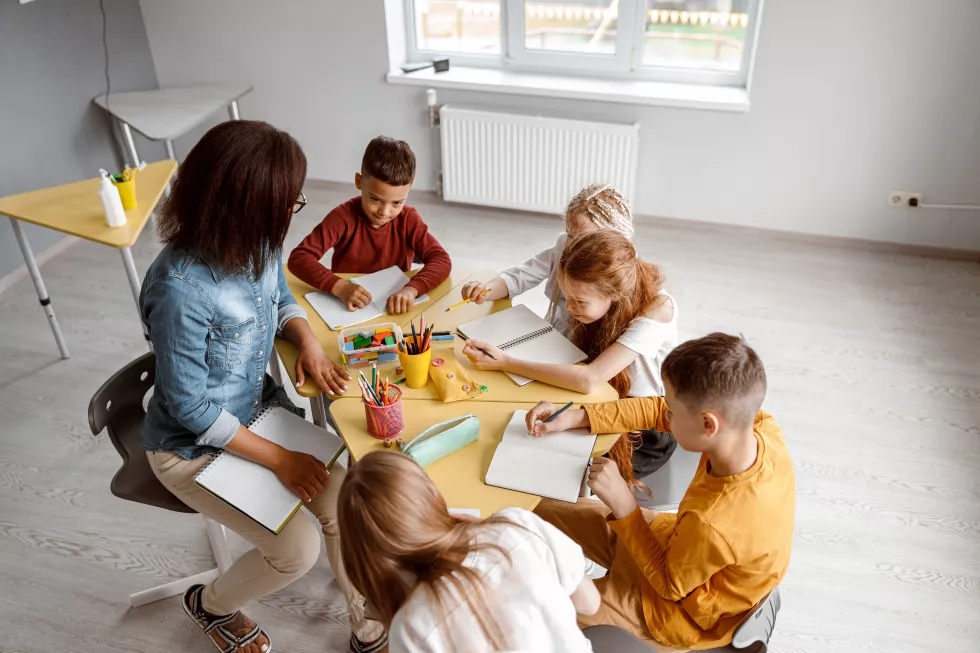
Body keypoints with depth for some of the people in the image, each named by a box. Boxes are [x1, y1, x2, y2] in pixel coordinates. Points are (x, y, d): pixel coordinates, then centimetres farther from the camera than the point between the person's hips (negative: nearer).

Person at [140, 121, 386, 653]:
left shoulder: (260, 243, -12)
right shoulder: (181, 288, -33)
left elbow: (282, 302, 10)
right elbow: (190, 407, -23)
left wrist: (308, 342, -12)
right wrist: (279, 458, -19)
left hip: (260, 408, 6)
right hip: (193, 446, -6)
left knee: (344, 497, -5)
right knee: (298, 547, -10)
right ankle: (211, 605, 25)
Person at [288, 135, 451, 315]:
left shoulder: (408, 219, -7)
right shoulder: (343, 217, -13)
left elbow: (441, 260, -16)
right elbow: (298, 258, -18)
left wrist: (411, 289, -34)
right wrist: (339, 286, -33)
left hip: (393, 309, 1)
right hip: (347, 309, -1)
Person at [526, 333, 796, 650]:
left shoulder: (711, 524, -45)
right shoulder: (764, 428, -26)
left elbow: (670, 583, -22)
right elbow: (659, 411, -11)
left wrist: (623, 504, -27)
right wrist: (577, 418, -13)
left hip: (681, 610, -7)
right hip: (678, 542, 7)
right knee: (546, 512, 13)